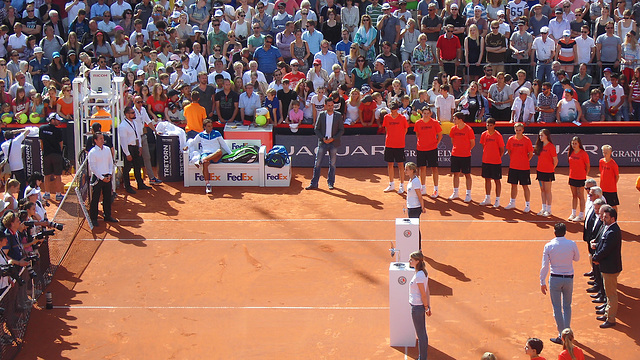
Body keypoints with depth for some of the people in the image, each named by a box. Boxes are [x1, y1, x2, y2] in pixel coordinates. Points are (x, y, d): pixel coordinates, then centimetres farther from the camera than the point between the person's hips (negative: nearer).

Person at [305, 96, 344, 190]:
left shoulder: (338, 116, 0)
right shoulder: (321, 115, 2)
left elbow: (341, 130, 1)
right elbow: (316, 129, 4)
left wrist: (333, 138, -11)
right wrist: (322, 138, -10)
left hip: (334, 143, 0)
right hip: (322, 143, 0)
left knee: (332, 164, 6)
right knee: (317, 163, -2)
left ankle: (331, 183, 17)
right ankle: (314, 183, 2)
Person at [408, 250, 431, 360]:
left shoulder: (419, 275, -21)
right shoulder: (423, 273, 7)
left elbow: (423, 294, -18)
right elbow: (427, 292, 12)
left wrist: (426, 308, -9)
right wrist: (428, 306, 16)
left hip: (417, 307, -10)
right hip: (420, 307, 10)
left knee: (421, 335, 1)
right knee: (423, 334, 17)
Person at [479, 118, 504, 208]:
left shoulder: (498, 135, -10)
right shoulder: (484, 135, 3)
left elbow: (502, 150, -3)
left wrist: (498, 157, -1)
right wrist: (486, 156, 10)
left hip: (496, 162, -5)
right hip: (486, 161, 5)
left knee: (497, 180, 3)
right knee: (487, 179, 12)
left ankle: (497, 200, 9)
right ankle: (487, 199, 22)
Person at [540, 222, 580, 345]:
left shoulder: (549, 246, -9)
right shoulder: (572, 244, -7)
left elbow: (545, 266, -8)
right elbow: (577, 258, 10)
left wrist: (542, 282, -1)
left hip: (555, 279, -2)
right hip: (569, 278, 2)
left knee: (557, 307, 6)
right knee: (567, 306, 17)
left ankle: (561, 336, 5)